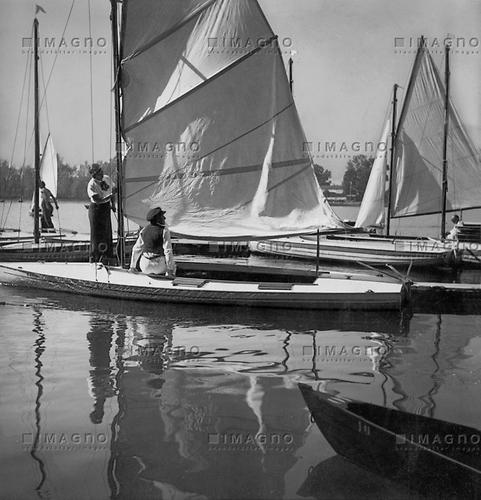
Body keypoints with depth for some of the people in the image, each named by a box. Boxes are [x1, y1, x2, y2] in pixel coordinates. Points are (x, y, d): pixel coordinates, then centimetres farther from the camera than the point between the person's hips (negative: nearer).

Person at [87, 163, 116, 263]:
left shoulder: (107, 179, 0)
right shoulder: (91, 185, -21)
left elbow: (113, 190, 15)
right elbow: (98, 200, -27)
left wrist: (113, 204, 8)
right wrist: (110, 196, -35)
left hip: (106, 208, 7)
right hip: (96, 209, -7)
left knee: (107, 233, 13)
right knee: (97, 234, -3)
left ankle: (106, 258, 25)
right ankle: (94, 259, 6)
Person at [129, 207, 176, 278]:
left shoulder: (144, 230, 3)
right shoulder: (164, 231, -12)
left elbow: (136, 249, 7)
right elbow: (168, 251, -17)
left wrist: (132, 267, 17)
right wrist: (170, 271, -14)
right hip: (159, 266, -4)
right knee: (172, 265, 26)